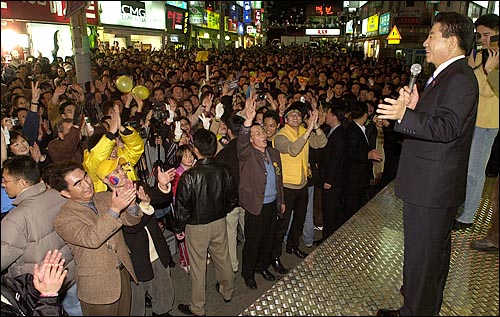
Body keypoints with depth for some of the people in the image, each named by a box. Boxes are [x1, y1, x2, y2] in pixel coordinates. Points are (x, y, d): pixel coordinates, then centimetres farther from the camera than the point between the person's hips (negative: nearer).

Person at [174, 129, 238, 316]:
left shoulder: (189, 176, -24)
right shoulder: (224, 172, -11)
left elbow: (183, 206, -18)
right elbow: (233, 199, 1)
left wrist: (178, 228, -1)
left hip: (197, 226, -4)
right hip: (220, 223, 4)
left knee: (198, 266, 11)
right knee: (223, 258, 22)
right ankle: (227, 292, 45)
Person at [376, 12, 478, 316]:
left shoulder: (460, 79, -17)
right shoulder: (447, 75, 16)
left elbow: (447, 127, -29)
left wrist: (404, 115, -41)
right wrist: (415, 107, -1)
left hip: (432, 187, -11)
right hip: (434, 184, 11)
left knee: (421, 253, 2)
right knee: (436, 248, 24)